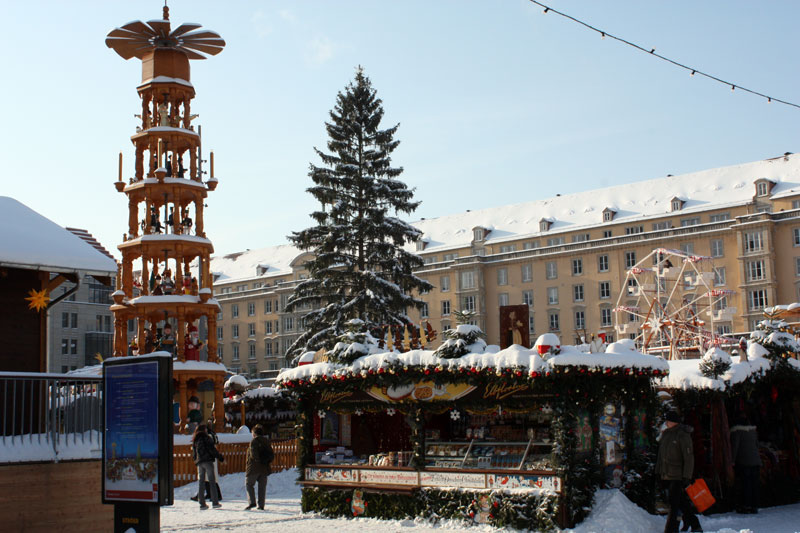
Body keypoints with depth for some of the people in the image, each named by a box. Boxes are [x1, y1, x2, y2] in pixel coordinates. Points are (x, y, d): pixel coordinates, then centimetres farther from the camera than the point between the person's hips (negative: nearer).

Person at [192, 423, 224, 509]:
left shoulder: (195, 440, 13)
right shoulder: (206, 438, -6)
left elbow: (193, 454, 15)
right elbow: (212, 450, -10)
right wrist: (221, 458, -4)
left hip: (199, 463, 6)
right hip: (208, 461, -6)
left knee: (201, 482, 6)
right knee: (212, 481, -1)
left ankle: (202, 504, 3)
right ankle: (215, 502, -3)